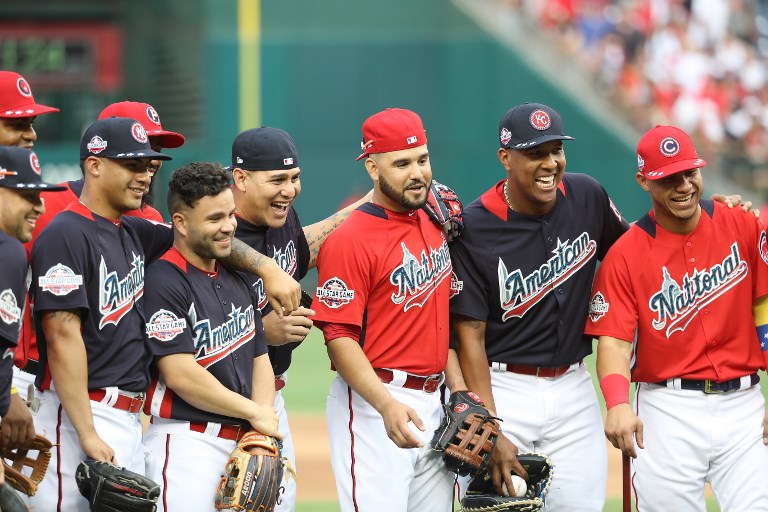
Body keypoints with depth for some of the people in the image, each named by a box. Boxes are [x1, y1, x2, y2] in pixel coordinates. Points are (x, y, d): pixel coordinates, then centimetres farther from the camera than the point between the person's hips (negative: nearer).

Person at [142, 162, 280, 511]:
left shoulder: (237, 281, 16)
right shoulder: (164, 282, -11)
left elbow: (260, 359, 18)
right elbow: (180, 374, -17)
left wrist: (259, 433, 1)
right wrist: (253, 413, -9)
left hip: (241, 442, 8)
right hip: (186, 440, -8)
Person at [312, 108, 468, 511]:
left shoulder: (434, 225, 12)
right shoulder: (349, 239, -13)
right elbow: (339, 337, -17)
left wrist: (458, 388, 12)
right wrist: (387, 406, -27)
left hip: (432, 402, 8)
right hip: (373, 404, -8)